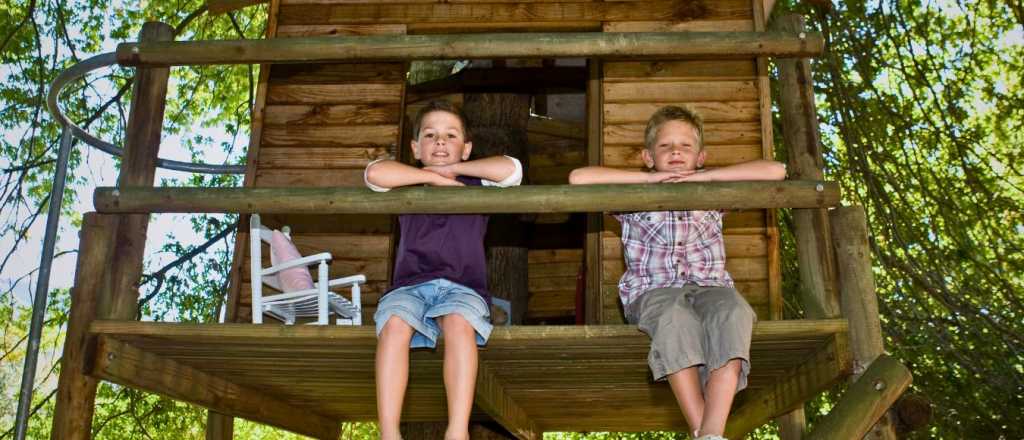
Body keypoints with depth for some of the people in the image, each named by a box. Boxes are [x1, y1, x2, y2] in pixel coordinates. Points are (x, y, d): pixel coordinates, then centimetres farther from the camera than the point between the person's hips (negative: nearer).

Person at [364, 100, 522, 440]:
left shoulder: (476, 185, 17)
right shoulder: (408, 186, 17)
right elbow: (375, 173, -5)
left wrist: (455, 168, 3)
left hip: (462, 286, -1)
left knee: (459, 324, -36)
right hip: (410, 285, 1)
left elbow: (512, 169, -4)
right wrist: (435, 177, -3)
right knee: (393, 323, -33)